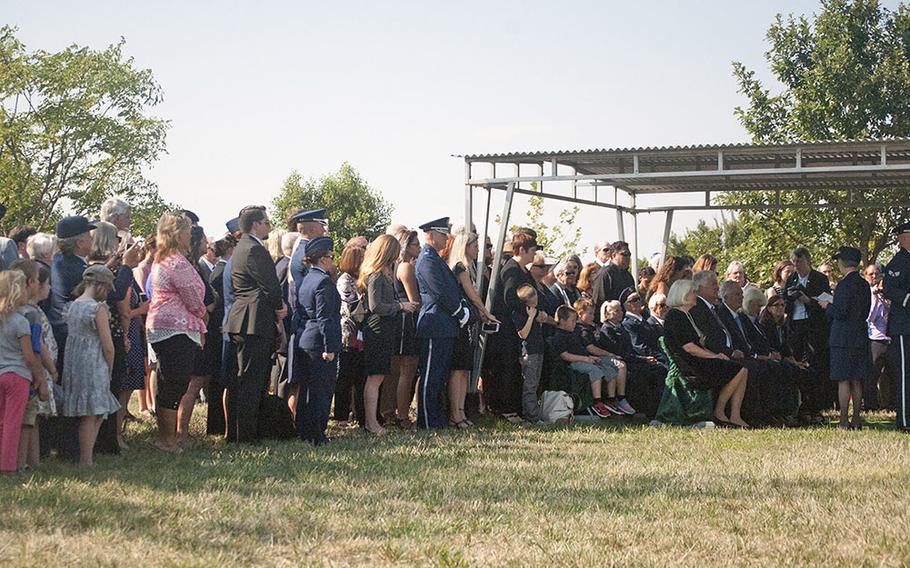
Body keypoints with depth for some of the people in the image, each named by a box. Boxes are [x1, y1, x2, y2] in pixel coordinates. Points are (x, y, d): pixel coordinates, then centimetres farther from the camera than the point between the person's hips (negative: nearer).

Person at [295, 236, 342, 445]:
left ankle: (303, 431, 21)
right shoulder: (324, 281, -14)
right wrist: (329, 348, -19)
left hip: (305, 341, 9)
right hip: (319, 341, -9)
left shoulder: (306, 279, 13)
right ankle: (316, 434, -2)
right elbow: (325, 317, -19)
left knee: (307, 389, 15)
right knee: (322, 390, -4)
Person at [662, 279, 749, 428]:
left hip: (698, 361, 10)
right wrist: (714, 356, -11)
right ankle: (718, 413, -6)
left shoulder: (686, 315, 22)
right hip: (689, 365, -10)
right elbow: (688, 347, -17)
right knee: (739, 370, -17)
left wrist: (715, 354, 3)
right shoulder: (674, 316, -10)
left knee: (743, 371, -4)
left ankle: (735, 417, -9)